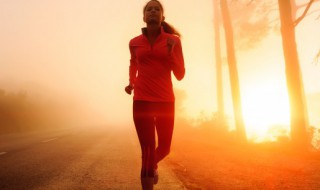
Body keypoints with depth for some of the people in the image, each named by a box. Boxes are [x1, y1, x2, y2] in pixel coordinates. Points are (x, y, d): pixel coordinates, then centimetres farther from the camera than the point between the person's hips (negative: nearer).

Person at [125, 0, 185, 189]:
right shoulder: (135, 43, 4)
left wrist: (170, 52, -17)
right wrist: (131, 83, 9)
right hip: (142, 101, -1)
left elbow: (180, 75, -3)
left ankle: (154, 164, 48)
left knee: (164, 148, 12)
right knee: (147, 151, -6)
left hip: (165, 101, 1)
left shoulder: (173, 40, 1)